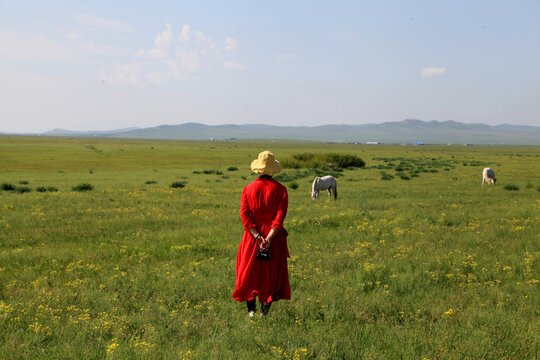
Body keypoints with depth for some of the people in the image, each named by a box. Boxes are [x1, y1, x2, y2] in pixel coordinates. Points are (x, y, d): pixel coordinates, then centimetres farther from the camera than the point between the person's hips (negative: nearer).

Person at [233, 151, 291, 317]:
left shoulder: (248, 189, 1)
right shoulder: (280, 189, -3)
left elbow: (244, 213, -7)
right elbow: (280, 215, -12)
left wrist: (257, 236, -11)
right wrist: (269, 237, -15)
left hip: (253, 235, 1)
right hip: (273, 236, -1)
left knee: (249, 271, 13)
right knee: (272, 273, 9)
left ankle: (251, 310, 11)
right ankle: (265, 310, 8)